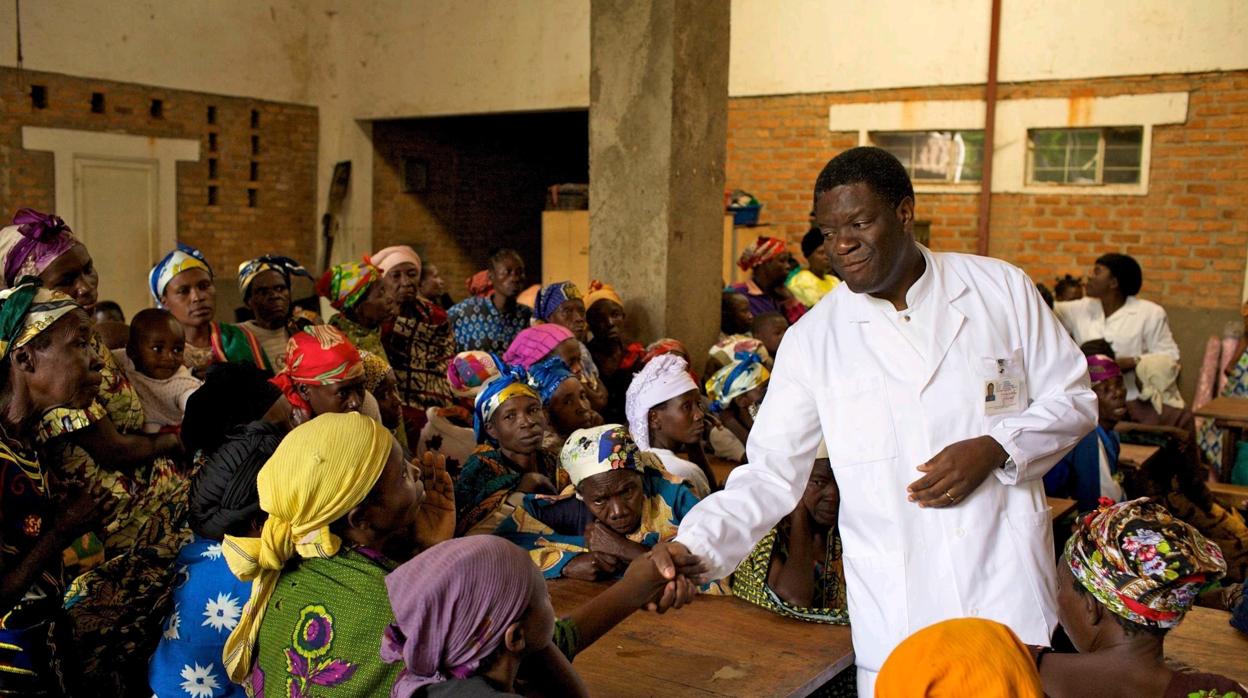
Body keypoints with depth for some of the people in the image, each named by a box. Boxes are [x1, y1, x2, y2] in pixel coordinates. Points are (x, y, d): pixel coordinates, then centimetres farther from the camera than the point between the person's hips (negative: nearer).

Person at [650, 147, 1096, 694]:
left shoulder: (1001, 289, 1)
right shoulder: (812, 341, -2)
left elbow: (1072, 399, 7)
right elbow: (771, 473, -5)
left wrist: (994, 448, -12)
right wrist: (695, 546, -21)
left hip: (1008, 580, 1)